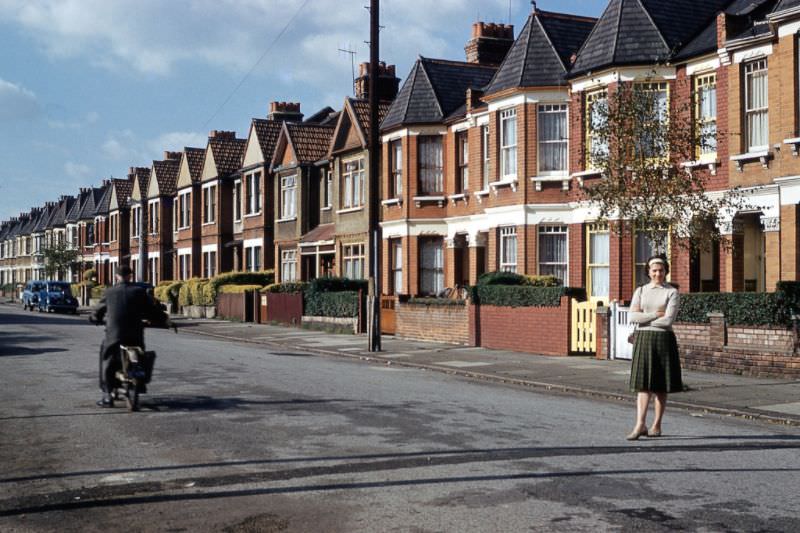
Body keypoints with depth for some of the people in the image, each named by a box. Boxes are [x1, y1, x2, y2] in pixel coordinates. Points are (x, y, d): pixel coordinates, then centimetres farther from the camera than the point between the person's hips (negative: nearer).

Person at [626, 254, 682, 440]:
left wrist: (644, 318, -6)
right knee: (643, 383, -5)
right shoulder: (640, 291, 9)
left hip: (663, 339, -2)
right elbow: (632, 317, -4)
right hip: (643, 340, 2)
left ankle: (656, 425, 12)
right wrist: (656, 315, -10)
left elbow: (668, 321, -12)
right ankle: (640, 425, -9)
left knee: (661, 385, 4)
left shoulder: (672, 292, 0)